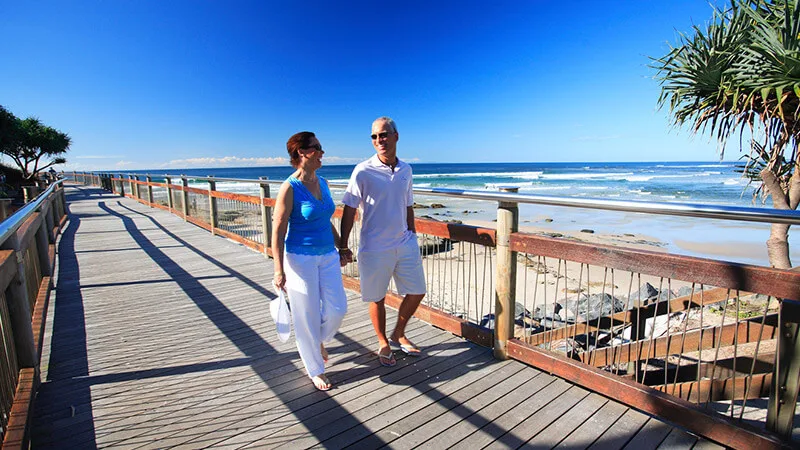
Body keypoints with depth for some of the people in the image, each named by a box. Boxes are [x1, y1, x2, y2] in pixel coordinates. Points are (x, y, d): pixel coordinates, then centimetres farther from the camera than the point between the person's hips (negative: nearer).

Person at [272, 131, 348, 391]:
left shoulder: (322, 183, 5)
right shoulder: (290, 188, -15)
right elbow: (278, 232, -14)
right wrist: (279, 271, -16)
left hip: (327, 256, 6)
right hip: (300, 259, -6)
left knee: (337, 309, 7)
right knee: (307, 316, 6)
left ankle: (318, 341, 40)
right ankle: (315, 370, 27)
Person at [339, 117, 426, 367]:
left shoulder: (405, 170, 6)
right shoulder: (363, 171, -10)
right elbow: (349, 210, -9)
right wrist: (343, 246, -11)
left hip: (405, 244, 5)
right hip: (375, 248, -5)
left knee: (416, 292, 11)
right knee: (377, 298, 8)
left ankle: (398, 336, 35)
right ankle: (383, 344, 32)